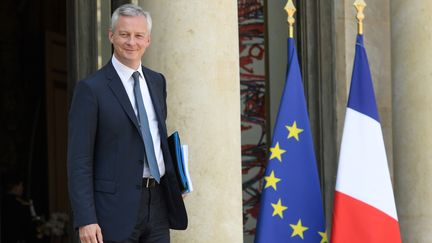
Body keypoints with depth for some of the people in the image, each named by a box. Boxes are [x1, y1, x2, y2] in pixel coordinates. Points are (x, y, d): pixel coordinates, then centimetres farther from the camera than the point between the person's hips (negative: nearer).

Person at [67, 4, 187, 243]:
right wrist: (85, 220, -17)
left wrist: (174, 182, 11)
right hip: (116, 207, -6)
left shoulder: (157, 82, 13)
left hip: (157, 203, 6)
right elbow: (79, 160, -11)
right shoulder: (91, 89, -7)